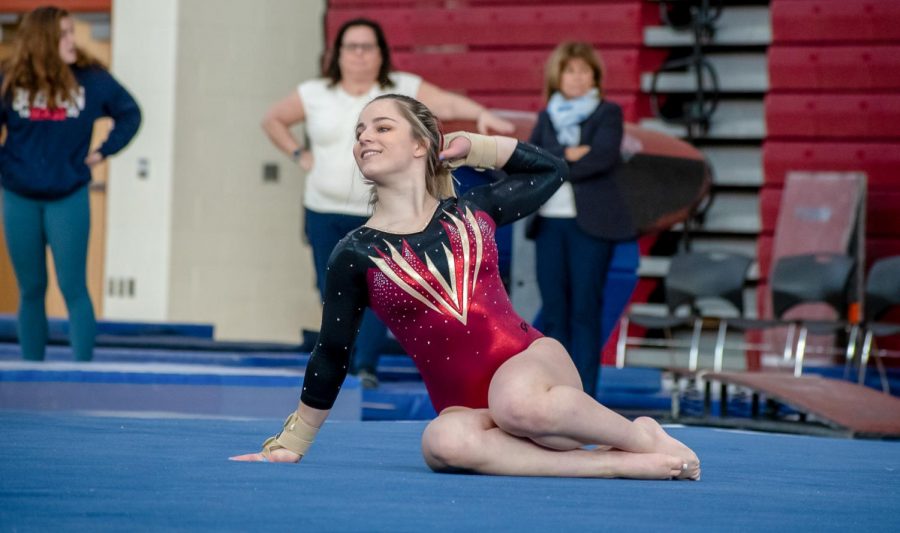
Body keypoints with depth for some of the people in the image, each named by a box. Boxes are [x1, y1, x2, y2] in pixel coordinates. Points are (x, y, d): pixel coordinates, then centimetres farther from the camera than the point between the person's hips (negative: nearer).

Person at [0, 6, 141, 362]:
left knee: (73, 288, -6)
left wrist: (104, 151, 4)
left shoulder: (91, 79, -2)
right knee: (30, 290, 8)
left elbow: (130, 114, 12)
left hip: (69, 199, -1)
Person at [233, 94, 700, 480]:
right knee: (443, 442, -38)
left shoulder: (471, 211, 8)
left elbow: (550, 169, 26)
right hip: (466, 408, 0)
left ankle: (643, 437, -14)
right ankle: (622, 465, -30)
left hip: (532, 362, 0)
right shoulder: (355, 254, 3)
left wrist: (469, 148, 17)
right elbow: (331, 358, 12)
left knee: (516, 400, -39)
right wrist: (290, 444, 16)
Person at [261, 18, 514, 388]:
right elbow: (273, 120, 18)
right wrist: (299, 155, 7)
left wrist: (481, 114, -33)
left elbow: (448, 103, -14)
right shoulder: (315, 94, 5)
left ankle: (365, 366, -14)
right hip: (325, 214, 2)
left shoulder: (403, 89, -1)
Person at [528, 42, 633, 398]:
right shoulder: (547, 117, 15)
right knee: (553, 310, 2)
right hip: (549, 222, 4)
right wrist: (566, 155, -14)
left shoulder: (608, 113, 3)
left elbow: (603, 156, -13)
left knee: (585, 310, -6)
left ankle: (583, 396, -7)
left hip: (590, 223, -4)